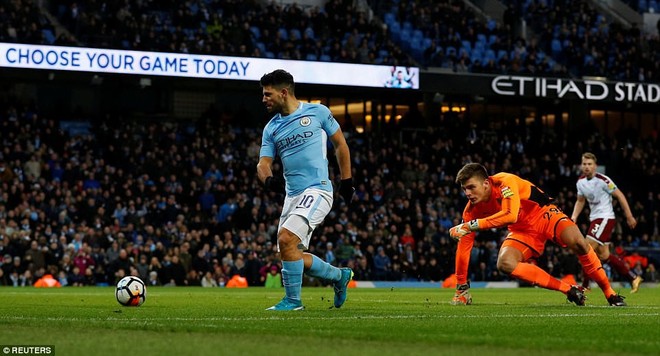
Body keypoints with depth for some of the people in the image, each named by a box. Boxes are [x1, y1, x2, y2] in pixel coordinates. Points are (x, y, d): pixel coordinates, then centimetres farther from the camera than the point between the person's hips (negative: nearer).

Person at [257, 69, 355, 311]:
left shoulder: (317, 112, 0)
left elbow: (340, 144, 9)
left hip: (317, 190, -7)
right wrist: (268, 179, -19)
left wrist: (347, 181, 8)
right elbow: (263, 163, 5)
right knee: (292, 256, 5)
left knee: (286, 239, -23)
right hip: (291, 195, 7)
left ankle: (293, 299, -10)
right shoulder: (271, 128, 12)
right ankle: (340, 276, 28)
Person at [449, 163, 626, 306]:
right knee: (505, 263, -26)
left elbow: (510, 216, -42)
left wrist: (472, 225, -41)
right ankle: (568, 290, -20)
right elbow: (464, 244, -4)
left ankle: (610, 293, -14)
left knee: (578, 243, -32)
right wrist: (461, 288, -4)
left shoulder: (505, 182, -28)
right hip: (522, 231, 5)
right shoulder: (471, 210, -10)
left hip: (544, 215, -5)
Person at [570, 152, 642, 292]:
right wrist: (574, 216, 5)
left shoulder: (603, 180, -16)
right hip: (594, 218, 8)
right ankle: (633, 278, 19)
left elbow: (619, 196, -9)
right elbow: (580, 201, 20)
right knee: (603, 255, 7)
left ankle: (585, 286, -9)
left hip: (605, 218, -8)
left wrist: (629, 216, -7)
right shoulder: (580, 182, 5)